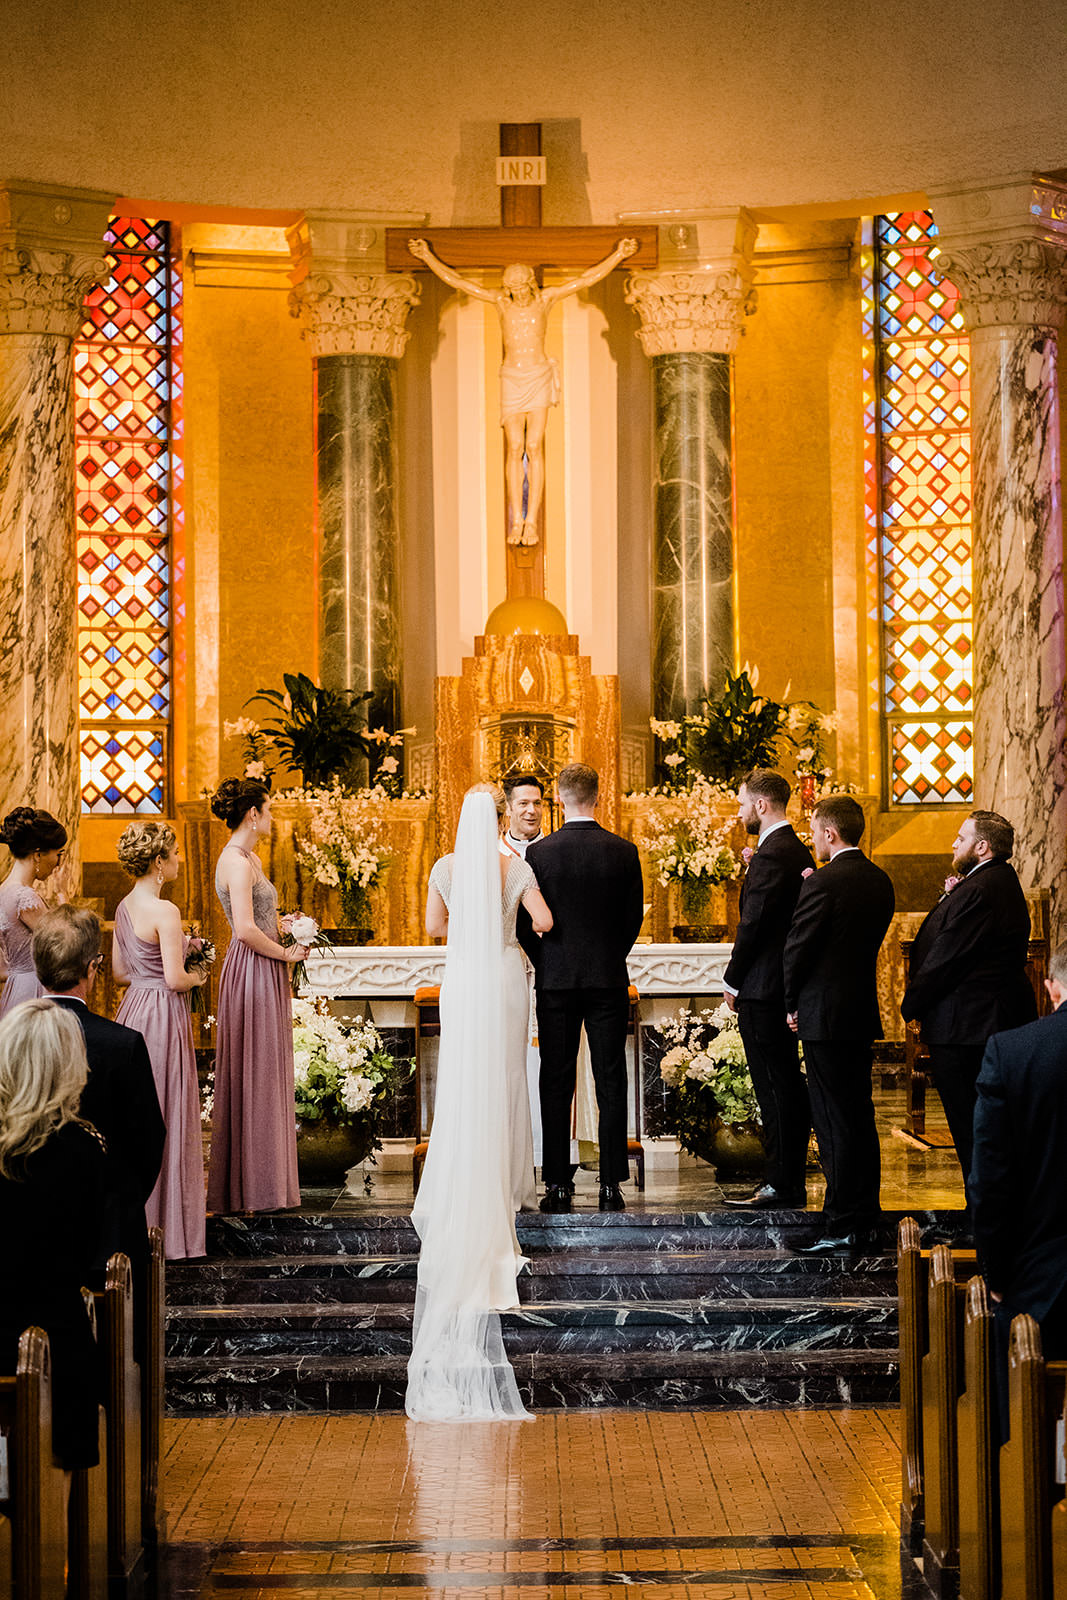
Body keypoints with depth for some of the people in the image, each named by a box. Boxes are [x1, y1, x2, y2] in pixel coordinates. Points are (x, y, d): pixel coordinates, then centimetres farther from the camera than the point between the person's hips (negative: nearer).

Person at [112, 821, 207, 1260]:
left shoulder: (125, 907, 8)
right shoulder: (164, 911, -18)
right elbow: (175, 979, -19)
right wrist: (197, 977, 0)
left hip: (133, 1010, 9)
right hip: (163, 1015, -9)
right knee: (165, 1119, -1)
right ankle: (165, 1229, 4)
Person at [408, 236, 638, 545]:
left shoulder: (544, 298, -1)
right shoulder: (500, 300, 0)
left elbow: (587, 279, -1)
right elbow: (456, 281, 0)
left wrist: (618, 254, -7)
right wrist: (428, 257, -6)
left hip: (540, 379, -1)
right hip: (511, 380, 1)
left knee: (535, 448, -6)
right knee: (515, 449, -1)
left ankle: (532, 521, -6)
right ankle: (516, 522, 4)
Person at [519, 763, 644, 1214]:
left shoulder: (539, 853, -6)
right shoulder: (623, 852, -3)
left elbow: (526, 922, -2)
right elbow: (634, 919, 4)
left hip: (555, 980, -1)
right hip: (609, 979, 1)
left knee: (556, 1084, 4)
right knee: (610, 1083, 4)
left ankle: (557, 1186, 4)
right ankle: (610, 1185, 3)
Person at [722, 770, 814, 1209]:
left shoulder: (771, 855, -16)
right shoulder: (798, 851, 14)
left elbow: (753, 924, -17)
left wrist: (732, 982, -10)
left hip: (762, 989, -10)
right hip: (787, 985, 10)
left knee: (775, 1088, -6)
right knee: (788, 1086, 12)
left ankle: (780, 1185, -3)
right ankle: (790, 1180, 17)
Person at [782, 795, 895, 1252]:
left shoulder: (823, 883, -16)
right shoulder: (879, 881, 9)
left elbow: (797, 949, -12)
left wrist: (792, 1005, 1)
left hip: (824, 1014, -8)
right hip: (863, 1011, 8)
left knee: (836, 1121, -5)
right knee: (860, 1118, 13)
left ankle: (842, 1226, -3)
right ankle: (865, 1221, 19)